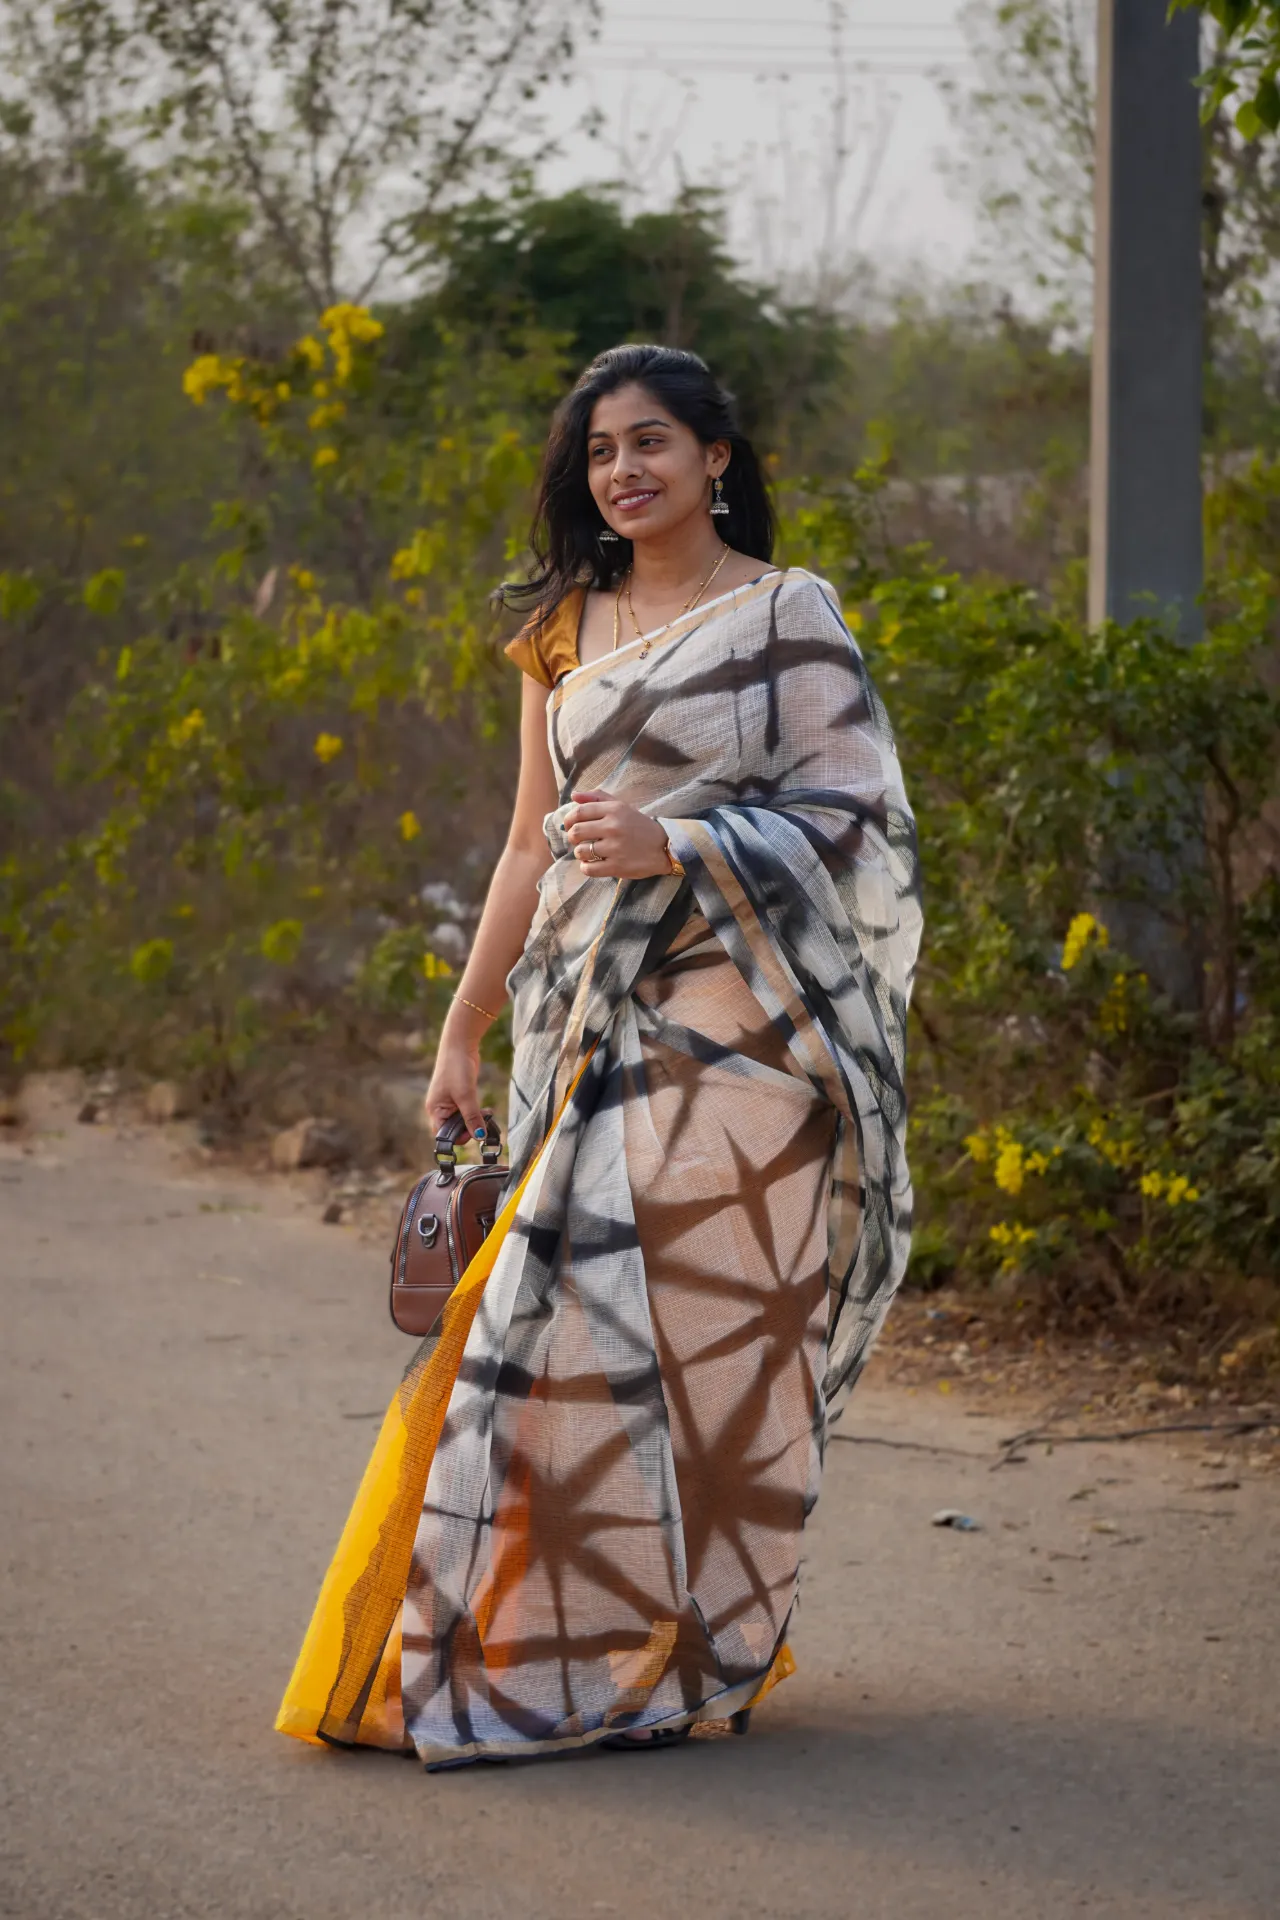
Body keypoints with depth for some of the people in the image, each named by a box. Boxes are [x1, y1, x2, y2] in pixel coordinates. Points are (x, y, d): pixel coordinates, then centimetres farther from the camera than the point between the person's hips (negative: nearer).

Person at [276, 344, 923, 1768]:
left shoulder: (785, 613, 0)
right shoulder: (568, 630, 16)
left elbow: (854, 821, -5)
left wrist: (677, 845, -18)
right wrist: (463, 1028, 15)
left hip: (732, 1022, -5)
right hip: (594, 1029, 5)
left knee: (692, 1320, -8)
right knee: (573, 1310, -1)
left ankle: (684, 1660, 0)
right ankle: (594, 1645, 8)